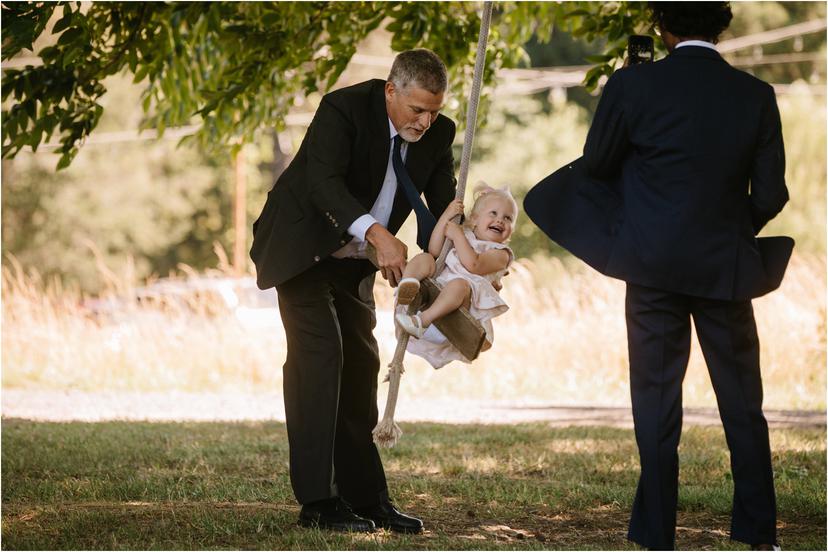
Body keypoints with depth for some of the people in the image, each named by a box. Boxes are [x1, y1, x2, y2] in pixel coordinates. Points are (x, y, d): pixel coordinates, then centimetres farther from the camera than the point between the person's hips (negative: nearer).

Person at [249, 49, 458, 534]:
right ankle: (317, 502, -16)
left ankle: (366, 497, 14)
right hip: (302, 247, -6)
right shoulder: (344, 110, -26)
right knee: (319, 355, -16)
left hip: (353, 258, 7)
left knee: (360, 365, 6)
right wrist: (377, 234, -53)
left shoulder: (438, 134, -7)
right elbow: (324, 180, -39)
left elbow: (444, 208, -6)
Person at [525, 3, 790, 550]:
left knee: (657, 402, 7)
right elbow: (770, 195, -1)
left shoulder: (634, 85, -11)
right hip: (726, 268, 1)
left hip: (655, 264, -1)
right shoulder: (757, 96, -5)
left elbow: (595, 165, 0)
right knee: (743, 406, 12)